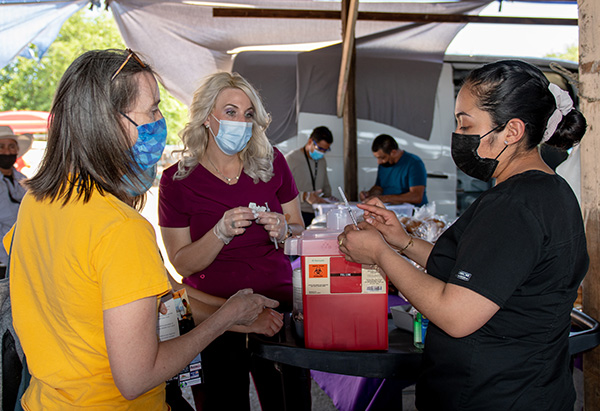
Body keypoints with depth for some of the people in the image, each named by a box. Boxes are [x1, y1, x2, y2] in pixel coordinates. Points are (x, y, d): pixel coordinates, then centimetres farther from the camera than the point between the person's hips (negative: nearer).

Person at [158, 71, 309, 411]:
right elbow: (182, 263, -7)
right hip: (214, 315, -2)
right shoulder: (177, 179, -7)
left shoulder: (271, 162, -2)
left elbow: (299, 227, 7)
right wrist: (222, 232, -23)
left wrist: (283, 230, -15)